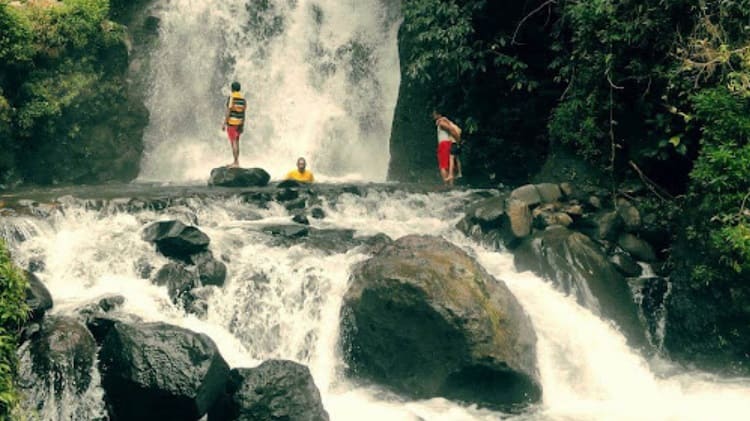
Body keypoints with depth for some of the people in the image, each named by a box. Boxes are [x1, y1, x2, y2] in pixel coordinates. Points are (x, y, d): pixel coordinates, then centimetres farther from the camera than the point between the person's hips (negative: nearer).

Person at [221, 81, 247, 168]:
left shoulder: (231, 98, -14)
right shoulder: (243, 99, 6)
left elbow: (228, 111, -17)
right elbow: (243, 113, 8)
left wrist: (224, 123, -15)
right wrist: (242, 126, 14)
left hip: (231, 122, -7)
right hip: (239, 123, 7)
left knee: (233, 143, -6)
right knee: (236, 142, 12)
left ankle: (236, 162, -9)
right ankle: (235, 162, 15)